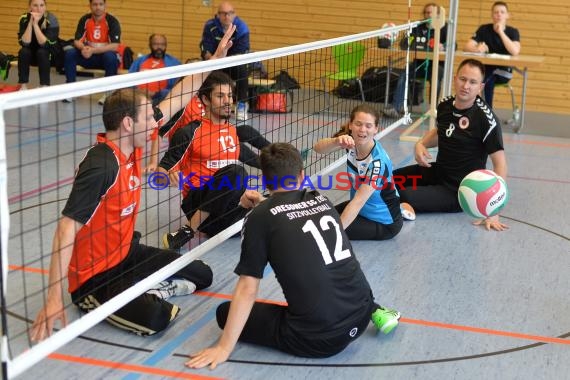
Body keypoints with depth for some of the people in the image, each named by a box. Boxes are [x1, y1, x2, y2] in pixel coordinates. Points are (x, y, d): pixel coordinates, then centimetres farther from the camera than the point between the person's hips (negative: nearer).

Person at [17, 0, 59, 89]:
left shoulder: (51, 19, -22)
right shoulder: (24, 18, -14)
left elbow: (46, 44, -31)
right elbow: (24, 43, -24)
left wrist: (35, 24, -36)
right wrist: (30, 22, -32)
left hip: (50, 55, -2)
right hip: (32, 55, 3)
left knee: (41, 52, -32)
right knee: (23, 51, -27)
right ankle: (23, 85, -17)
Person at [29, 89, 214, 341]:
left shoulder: (131, 148, -5)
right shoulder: (100, 166, -30)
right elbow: (67, 228, -32)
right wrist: (54, 299, -35)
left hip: (127, 254, 9)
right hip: (94, 277, -9)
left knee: (202, 275, 13)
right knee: (156, 318, -29)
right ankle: (93, 300, -5)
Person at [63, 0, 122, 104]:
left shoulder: (112, 21, -13)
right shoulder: (85, 19, -1)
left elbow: (114, 46, -22)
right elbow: (77, 41, -4)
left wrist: (93, 50, -31)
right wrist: (83, 48, -29)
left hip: (105, 55, -4)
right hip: (89, 56, 4)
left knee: (110, 56, -37)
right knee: (69, 54, -21)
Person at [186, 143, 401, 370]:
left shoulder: (260, 217, -5)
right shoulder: (321, 201, 9)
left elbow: (247, 289, -5)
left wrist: (224, 348, 0)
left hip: (318, 339, -6)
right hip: (361, 316, 6)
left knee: (224, 312, 12)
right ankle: (374, 310, 15)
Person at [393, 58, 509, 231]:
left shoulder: (485, 118, -23)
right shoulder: (444, 105, -2)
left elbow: (500, 163, -23)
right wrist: (421, 144, -2)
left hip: (458, 191, -8)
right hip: (437, 172, 8)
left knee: (404, 197, -26)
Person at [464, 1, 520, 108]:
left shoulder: (513, 32, -3)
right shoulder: (484, 29, 2)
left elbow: (515, 52, -23)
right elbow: (467, 47, -10)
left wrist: (501, 32, -21)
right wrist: (477, 49, -33)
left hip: (503, 71, -2)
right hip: (485, 69, 2)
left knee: (488, 80, -33)